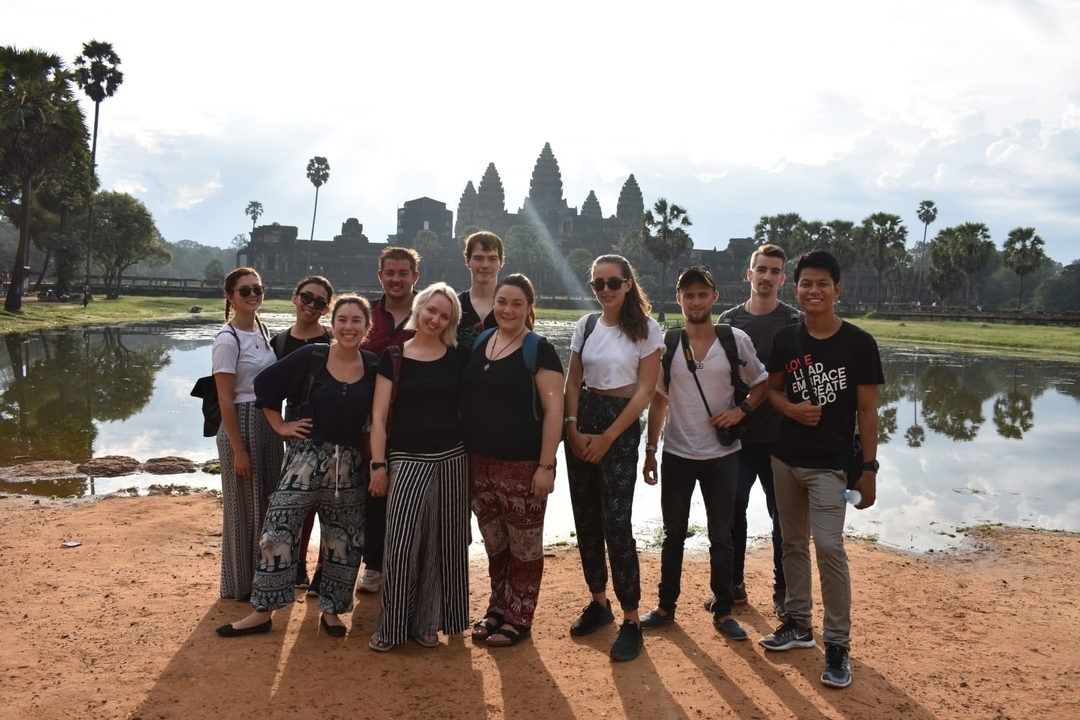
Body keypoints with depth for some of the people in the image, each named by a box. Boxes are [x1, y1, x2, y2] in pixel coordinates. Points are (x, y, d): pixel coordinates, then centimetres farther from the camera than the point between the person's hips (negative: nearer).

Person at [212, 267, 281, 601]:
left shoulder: (262, 330, 8)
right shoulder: (227, 339, -14)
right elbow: (225, 399, -16)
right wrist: (238, 450, -17)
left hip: (269, 422, 7)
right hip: (242, 425, -7)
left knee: (268, 503, 15)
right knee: (244, 507, 5)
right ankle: (241, 583, 21)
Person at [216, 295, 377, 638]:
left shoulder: (373, 366, -2)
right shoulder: (310, 357, -7)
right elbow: (265, 384, 1)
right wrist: (280, 426, 0)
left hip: (350, 463, 2)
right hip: (307, 456, -2)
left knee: (344, 539, 9)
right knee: (279, 529, -2)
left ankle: (331, 609, 26)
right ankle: (262, 611, 12)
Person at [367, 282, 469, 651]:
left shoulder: (456, 357, 5)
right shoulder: (393, 357, 0)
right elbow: (379, 416, -2)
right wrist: (378, 464, -7)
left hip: (451, 460, 2)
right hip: (407, 461, -2)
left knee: (441, 544, 8)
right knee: (401, 544, -6)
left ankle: (426, 623, 22)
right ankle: (390, 626, 10)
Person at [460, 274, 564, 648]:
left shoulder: (539, 351, -8)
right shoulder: (478, 343, 8)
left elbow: (553, 410, -12)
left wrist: (546, 466, -16)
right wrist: (465, 453, 10)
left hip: (522, 466, -5)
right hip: (480, 464, 5)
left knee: (524, 546, 7)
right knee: (495, 544, 17)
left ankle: (518, 619, 21)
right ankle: (497, 609, 32)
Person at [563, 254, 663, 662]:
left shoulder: (646, 329, -5)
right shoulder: (585, 326, 8)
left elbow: (645, 391, -9)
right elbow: (573, 381, 10)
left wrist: (607, 437, -11)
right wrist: (573, 427, -5)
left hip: (621, 426, -5)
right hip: (582, 422, 5)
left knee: (615, 522, -9)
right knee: (585, 518, 9)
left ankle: (631, 620, 2)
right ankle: (598, 602, 25)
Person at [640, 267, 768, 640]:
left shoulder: (736, 340, -5)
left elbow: (761, 384, 7)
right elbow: (657, 399, 4)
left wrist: (741, 410, -11)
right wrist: (650, 449, 2)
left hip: (721, 455, -1)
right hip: (676, 454, 1)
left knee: (721, 537, 9)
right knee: (673, 534, 13)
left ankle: (723, 611, 23)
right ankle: (666, 605, 26)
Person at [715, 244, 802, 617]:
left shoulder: (795, 321, -2)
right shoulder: (729, 320, 5)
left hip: (781, 435, -2)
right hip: (737, 434, 2)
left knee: (783, 516, 8)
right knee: (733, 511, 10)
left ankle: (783, 591, 22)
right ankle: (733, 585, 25)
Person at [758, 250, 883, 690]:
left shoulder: (858, 343, -8)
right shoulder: (785, 339, 1)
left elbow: (867, 410, -6)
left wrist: (869, 468, -8)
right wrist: (791, 408, -11)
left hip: (830, 463, -4)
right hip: (785, 458, 4)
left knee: (828, 547, -10)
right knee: (793, 543, 13)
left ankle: (838, 644, 2)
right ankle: (799, 624, 28)